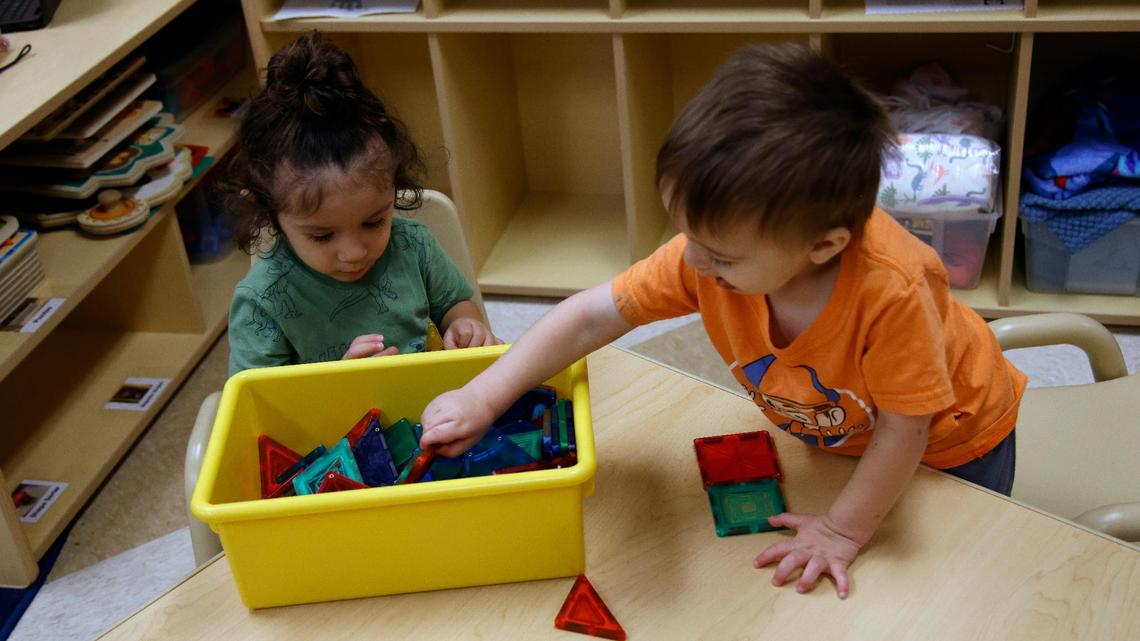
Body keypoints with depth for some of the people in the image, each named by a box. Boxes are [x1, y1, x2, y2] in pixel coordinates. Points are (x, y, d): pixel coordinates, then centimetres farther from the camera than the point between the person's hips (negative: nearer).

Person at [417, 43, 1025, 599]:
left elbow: (903, 428, -32)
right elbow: (592, 316, -23)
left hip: (952, 441, -3)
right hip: (836, 432, 4)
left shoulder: (893, 290, -46)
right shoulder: (710, 252, -32)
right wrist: (481, 398, -26)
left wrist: (843, 530, -22)